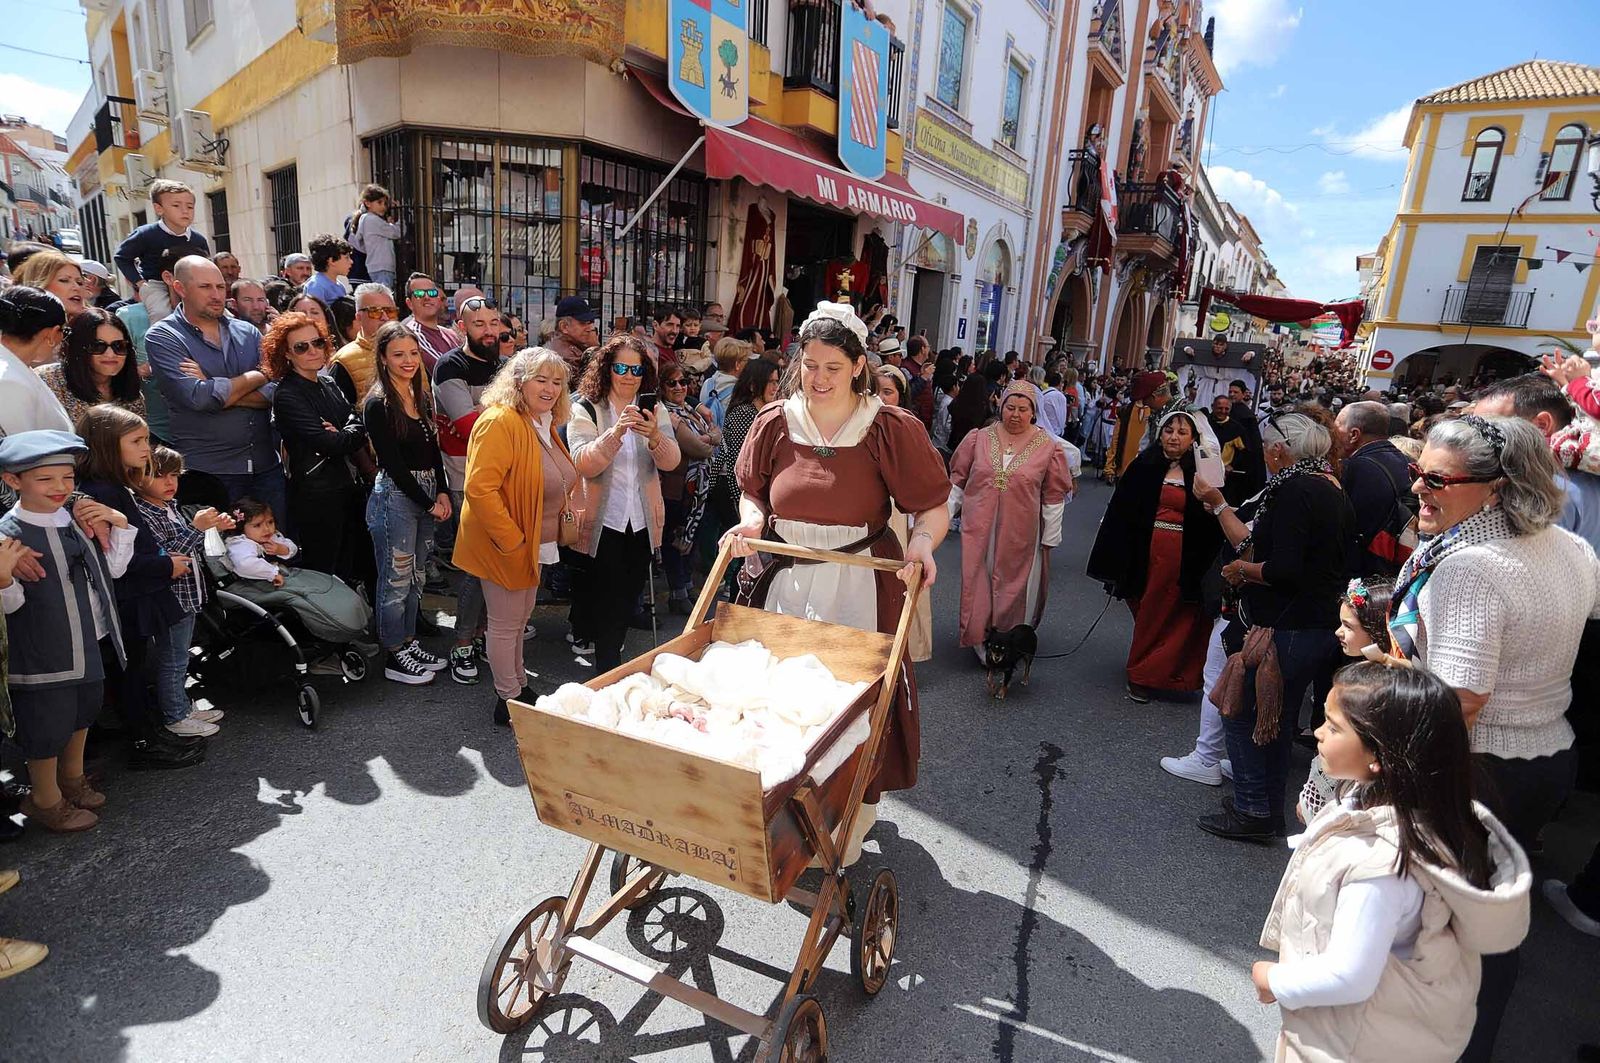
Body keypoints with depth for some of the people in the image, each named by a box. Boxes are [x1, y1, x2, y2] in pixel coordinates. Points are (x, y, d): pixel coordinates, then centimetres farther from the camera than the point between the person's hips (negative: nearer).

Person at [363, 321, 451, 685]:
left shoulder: (422, 397, 11)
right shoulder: (378, 405, -11)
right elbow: (393, 463, -14)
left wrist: (442, 492, -1)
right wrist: (427, 502, -12)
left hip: (428, 494, 7)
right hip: (395, 495, -7)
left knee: (417, 576, 15)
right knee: (396, 579, 2)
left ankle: (409, 643, 27)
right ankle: (394, 657, 13)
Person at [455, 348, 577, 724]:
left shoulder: (545, 424, 8)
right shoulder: (500, 422, -21)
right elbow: (479, 489, -28)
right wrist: (512, 541, -25)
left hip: (536, 545, 9)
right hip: (506, 547, -9)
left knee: (519, 619, 21)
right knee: (506, 624, 5)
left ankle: (519, 686, 36)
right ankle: (508, 701, 20)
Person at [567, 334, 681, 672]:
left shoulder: (655, 410, 2)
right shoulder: (586, 410, -7)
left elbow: (671, 461, -11)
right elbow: (584, 464, -21)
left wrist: (654, 435, -31)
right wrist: (616, 432, -36)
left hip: (642, 522, 4)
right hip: (602, 523, -4)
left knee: (628, 597, 17)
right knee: (607, 600, -1)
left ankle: (611, 663, 40)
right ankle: (607, 672, 16)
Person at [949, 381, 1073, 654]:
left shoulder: (1047, 447, -3)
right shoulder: (979, 438, 0)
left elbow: (1054, 496, 0)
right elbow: (958, 480, 7)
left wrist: (1050, 537, 1)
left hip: (1020, 534, -1)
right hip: (979, 529, 1)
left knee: (1014, 586, 11)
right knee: (978, 583, 7)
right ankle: (979, 638, 23)